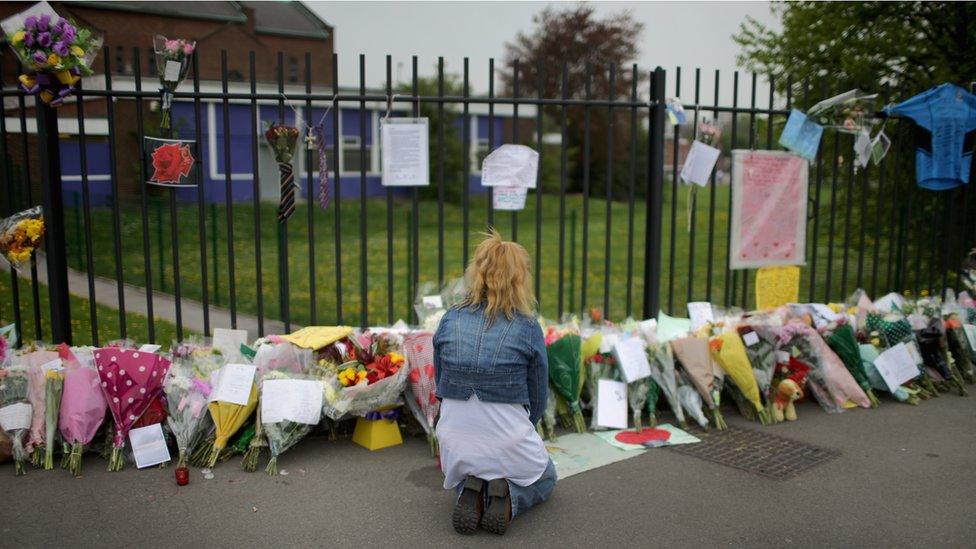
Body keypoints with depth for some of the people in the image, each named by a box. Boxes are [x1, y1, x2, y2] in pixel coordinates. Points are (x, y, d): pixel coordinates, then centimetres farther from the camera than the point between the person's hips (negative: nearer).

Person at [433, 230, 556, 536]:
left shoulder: (450, 321, -4)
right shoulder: (528, 328, -11)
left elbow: (442, 386, 7)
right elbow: (538, 397, 0)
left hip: (456, 445, 3)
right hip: (509, 439, -3)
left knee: (464, 475, 38)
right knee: (545, 479, 31)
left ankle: (470, 494, 3)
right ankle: (507, 500, -1)